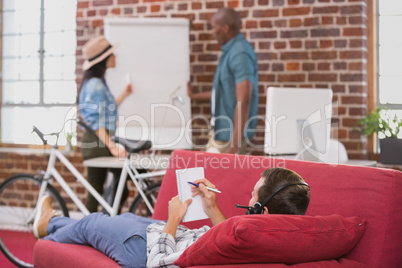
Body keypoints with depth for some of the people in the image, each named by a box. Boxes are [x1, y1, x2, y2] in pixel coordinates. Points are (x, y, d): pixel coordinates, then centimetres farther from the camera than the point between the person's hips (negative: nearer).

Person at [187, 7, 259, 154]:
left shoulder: (240, 54, -20)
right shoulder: (231, 51, 12)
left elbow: (243, 101, -26)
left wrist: (235, 143, -29)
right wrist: (194, 96, 35)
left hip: (231, 132, -10)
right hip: (221, 129, 10)